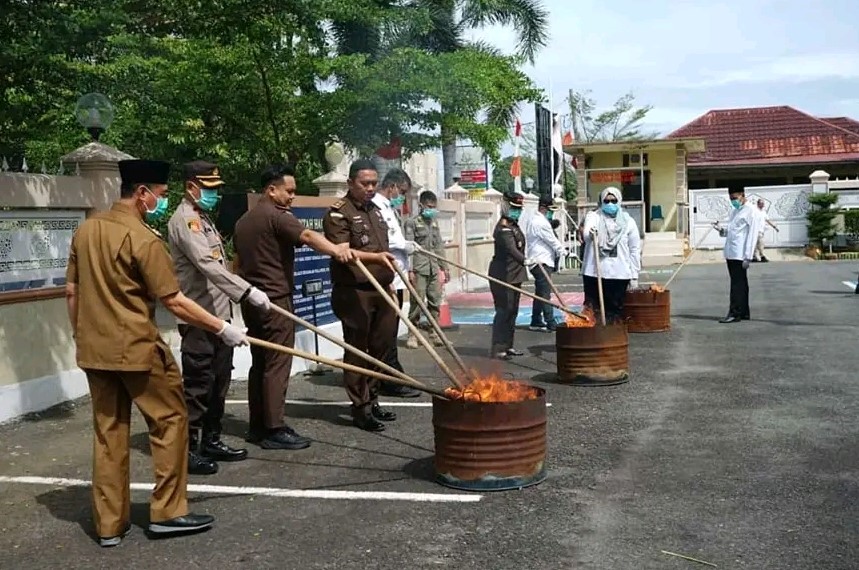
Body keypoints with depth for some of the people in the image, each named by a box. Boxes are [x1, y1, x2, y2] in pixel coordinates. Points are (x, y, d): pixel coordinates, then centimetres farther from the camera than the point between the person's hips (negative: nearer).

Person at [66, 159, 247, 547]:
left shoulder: (85, 230, 7)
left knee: (108, 432, 12)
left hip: (94, 349, 7)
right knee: (170, 420, 8)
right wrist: (223, 329, -10)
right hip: (135, 349, -7)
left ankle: (109, 523, 18)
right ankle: (167, 511, 13)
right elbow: (174, 302, -16)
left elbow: (72, 292, 12)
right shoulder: (142, 238, -16)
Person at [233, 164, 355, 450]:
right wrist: (336, 250, -44)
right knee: (277, 365, -7)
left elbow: (238, 262, 25)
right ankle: (274, 429, -6)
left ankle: (257, 426, 17)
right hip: (275, 299, -10)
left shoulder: (243, 221, 19)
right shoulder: (276, 216, -11)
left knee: (260, 362, 12)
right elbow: (307, 235, -30)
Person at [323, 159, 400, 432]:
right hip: (354, 292, -8)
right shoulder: (338, 213, -8)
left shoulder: (375, 210, 18)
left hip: (380, 290, 8)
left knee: (380, 347, 11)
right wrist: (375, 257, -32)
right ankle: (360, 408, 5)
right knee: (357, 350, -1)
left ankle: (372, 400, 23)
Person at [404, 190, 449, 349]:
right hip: (419, 269, -6)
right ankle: (412, 334, 3)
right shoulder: (412, 222, -4)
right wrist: (410, 270, -15)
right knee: (417, 302, -5)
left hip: (434, 269, 6)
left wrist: (444, 267, 16)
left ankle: (434, 333, 15)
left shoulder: (434, 222, 16)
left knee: (435, 302, 7)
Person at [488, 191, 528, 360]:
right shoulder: (504, 229, -18)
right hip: (503, 275, -10)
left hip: (514, 274, 10)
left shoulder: (513, 226, 14)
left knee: (512, 311, 13)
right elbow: (511, 249, -34)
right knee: (504, 310, -9)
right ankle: (497, 348, -6)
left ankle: (507, 346, 21)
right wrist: (525, 260, -49)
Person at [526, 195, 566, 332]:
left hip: (539, 262, 11)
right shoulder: (541, 222, -15)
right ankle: (551, 324, -14)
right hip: (541, 262, -11)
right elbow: (552, 241, -11)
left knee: (540, 293, 14)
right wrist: (562, 251, 4)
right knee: (545, 294, -12)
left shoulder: (535, 220, 18)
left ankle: (536, 322, 19)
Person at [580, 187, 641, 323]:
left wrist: (634, 276, 4)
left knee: (616, 312, 4)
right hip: (594, 273, -1)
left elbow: (635, 250, 9)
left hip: (619, 274, 1)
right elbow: (586, 236, -15)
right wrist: (589, 234, -40)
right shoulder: (593, 216, 5)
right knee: (592, 311, 1)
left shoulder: (628, 221, 8)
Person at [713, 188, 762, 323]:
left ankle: (735, 313, -6)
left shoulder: (751, 211, -7)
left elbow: (752, 235, -11)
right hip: (730, 253, 8)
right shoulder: (734, 210, 18)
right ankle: (744, 313, 16)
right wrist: (722, 230, 3)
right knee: (739, 284, 11)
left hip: (740, 254, -8)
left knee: (738, 284, -7)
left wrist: (748, 257, -16)